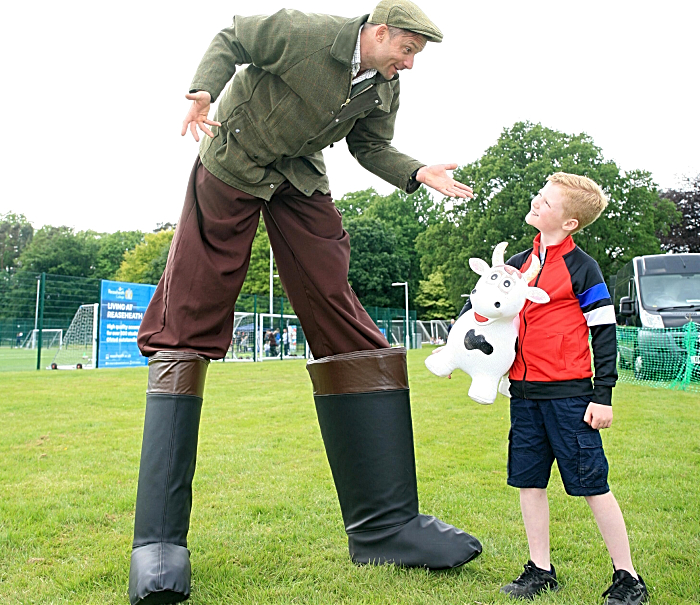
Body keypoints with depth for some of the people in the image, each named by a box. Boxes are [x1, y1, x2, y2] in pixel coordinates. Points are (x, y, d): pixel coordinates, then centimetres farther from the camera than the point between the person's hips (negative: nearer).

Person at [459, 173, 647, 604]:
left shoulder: (581, 267, -6)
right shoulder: (519, 264, 11)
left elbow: (604, 334, -6)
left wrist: (603, 396, -9)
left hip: (568, 394, -6)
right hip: (524, 391, 6)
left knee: (593, 484, 2)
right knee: (529, 481, 11)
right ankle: (540, 570, 26)